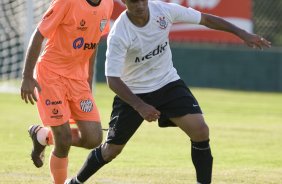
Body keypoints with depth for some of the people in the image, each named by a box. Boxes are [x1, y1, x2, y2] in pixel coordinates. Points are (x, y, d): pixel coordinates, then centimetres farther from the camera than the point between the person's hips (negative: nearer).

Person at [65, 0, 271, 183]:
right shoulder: (118, 35, -27)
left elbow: (206, 19, -4)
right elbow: (113, 80, -28)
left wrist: (241, 33, -7)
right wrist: (139, 106, -40)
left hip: (168, 84, 3)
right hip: (133, 92, -3)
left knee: (200, 131, -16)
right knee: (112, 150, 5)